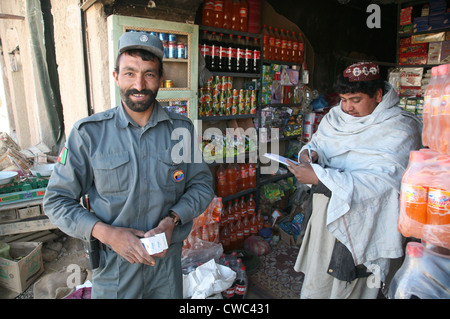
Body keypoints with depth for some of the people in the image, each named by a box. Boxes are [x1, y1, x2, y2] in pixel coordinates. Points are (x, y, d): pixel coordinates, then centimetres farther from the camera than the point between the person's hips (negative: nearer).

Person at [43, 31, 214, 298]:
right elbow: (57, 200, -5)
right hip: (113, 263, -2)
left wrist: (172, 220, -15)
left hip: (168, 258, 2)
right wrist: (106, 233, -19)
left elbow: (202, 184, 1)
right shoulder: (88, 133, -10)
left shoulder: (181, 128, -5)